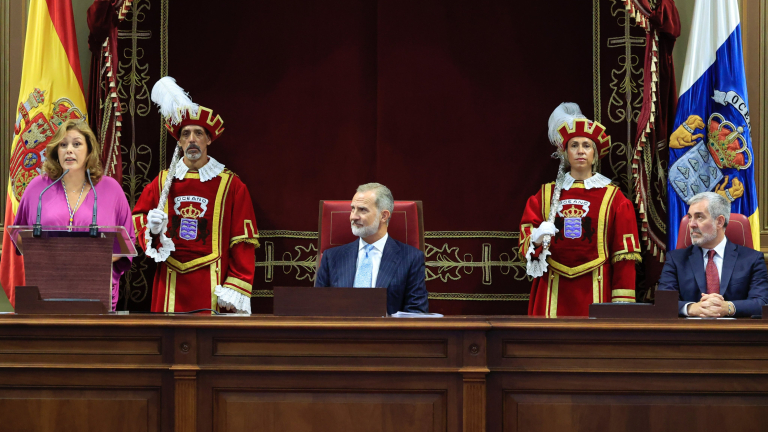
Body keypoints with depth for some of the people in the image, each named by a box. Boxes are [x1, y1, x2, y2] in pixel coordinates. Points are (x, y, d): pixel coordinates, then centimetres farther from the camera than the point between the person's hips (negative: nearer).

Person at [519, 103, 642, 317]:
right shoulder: (546, 195, 12)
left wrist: (622, 301, -5)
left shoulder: (613, 197, 6)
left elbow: (624, 254, 2)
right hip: (553, 293, 1)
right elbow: (526, 241, 7)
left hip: (595, 291, -1)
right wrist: (536, 239, -17)